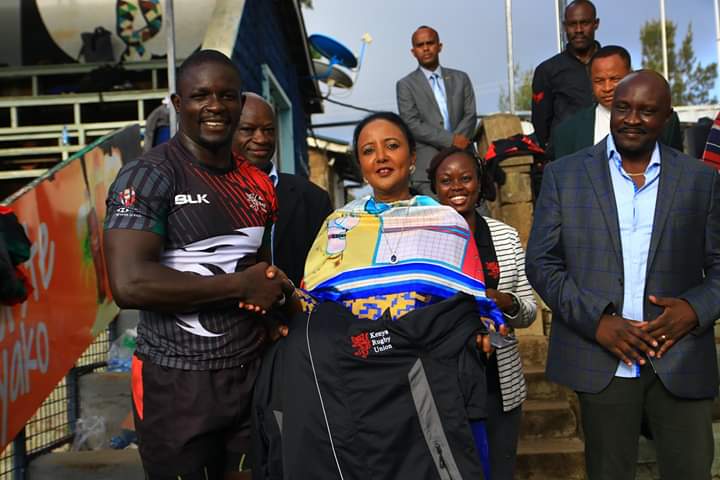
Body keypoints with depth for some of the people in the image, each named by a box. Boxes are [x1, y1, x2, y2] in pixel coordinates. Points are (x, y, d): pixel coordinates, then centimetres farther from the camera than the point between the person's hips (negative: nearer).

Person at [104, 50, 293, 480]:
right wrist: (242, 286, -17)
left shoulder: (257, 183, 7)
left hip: (253, 370, 6)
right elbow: (130, 284, -24)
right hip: (178, 379, -6)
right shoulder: (148, 176, -12)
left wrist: (276, 288, -3)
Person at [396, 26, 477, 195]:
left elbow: (470, 115, 8)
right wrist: (450, 140, -12)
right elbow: (412, 124, -4)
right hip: (428, 167, -3)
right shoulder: (405, 85, 7)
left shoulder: (461, 78, 17)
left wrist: (454, 146, -8)